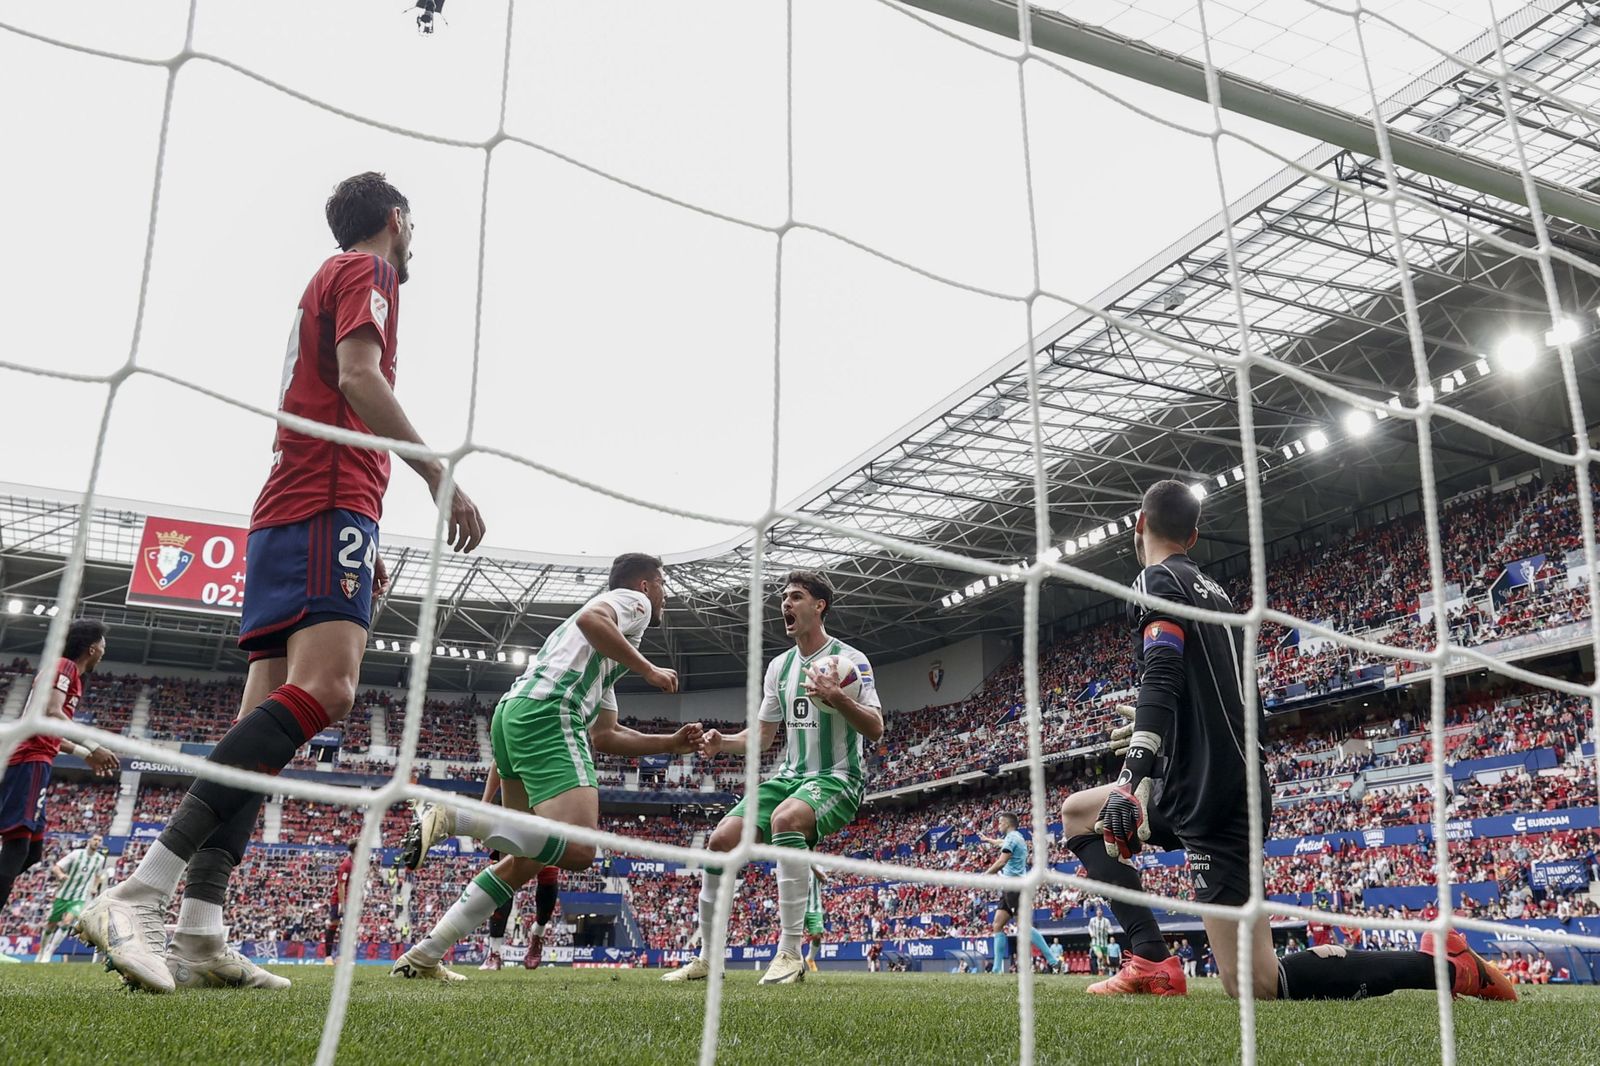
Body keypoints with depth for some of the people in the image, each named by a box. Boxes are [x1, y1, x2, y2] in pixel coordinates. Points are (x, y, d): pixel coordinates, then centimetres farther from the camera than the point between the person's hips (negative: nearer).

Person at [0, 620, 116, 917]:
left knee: (31, 850, 11)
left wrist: (85, 754, 34)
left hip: (28, 761, 10)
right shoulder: (65, 666, -3)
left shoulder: (68, 672, 27)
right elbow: (50, 713, -19)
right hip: (32, 761, -10)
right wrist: (92, 747, -21)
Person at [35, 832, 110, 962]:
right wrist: (60, 875, -32)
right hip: (63, 896, 0)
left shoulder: (100, 859, 2)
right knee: (50, 925, 10)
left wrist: (95, 887, 5)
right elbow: (55, 868, -11)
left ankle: (48, 953, -14)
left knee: (67, 921, -22)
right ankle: (41, 953, 32)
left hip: (80, 899, 0)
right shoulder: (76, 853, -7)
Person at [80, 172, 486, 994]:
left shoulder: (330, 281, 32)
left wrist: (361, 545, 28)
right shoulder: (364, 269, 5)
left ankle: (197, 937, -7)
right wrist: (441, 475, -14)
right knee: (324, 687, -25)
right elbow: (358, 377, -12)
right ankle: (138, 895, -32)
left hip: (290, 512, 10)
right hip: (329, 503, -10)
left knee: (270, 715, 0)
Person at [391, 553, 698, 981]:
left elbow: (604, 736, 35)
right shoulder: (633, 600, 11)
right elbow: (590, 619, -13)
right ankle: (447, 816, -23)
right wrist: (648, 670, -7)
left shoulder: (605, 662, 37)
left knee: (529, 858, 15)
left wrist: (672, 743, 33)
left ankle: (424, 955, 14)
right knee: (578, 848, -22)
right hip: (548, 713, -10)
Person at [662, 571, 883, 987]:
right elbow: (762, 736, 18)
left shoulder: (850, 660, -7)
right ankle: (707, 958, 5)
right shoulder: (779, 666, 13)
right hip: (789, 777, 7)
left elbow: (875, 729, -15)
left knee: (785, 818, -38)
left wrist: (837, 697, -32)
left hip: (838, 779, -7)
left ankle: (790, 953, -32)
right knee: (720, 841, -11)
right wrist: (723, 741, -2)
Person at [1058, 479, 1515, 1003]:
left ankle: (1438, 964, -2)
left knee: (1253, 986, -8)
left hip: (1207, 792, -9)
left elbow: (1162, 677, -23)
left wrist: (1130, 777, -33)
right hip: (1236, 780, 9)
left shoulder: (1158, 580, -7)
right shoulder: (1215, 589, 18)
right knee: (1076, 813, 19)